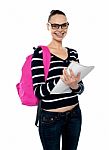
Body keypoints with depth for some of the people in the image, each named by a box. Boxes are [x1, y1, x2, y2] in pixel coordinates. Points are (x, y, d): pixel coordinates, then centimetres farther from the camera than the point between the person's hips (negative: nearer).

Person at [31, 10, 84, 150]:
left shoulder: (73, 53, 5)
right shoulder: (40, 53, -11)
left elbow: (81, 88, 3)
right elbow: (38, 91, -16)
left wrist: (75, 86, -20)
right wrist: (61, 80, -33)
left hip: (74, 115, 5)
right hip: (51, 118, -5)